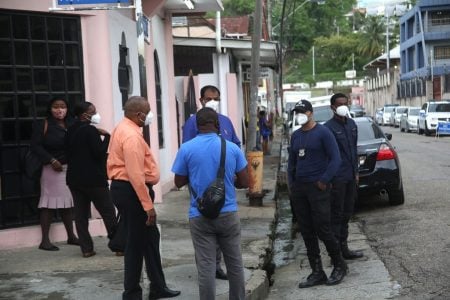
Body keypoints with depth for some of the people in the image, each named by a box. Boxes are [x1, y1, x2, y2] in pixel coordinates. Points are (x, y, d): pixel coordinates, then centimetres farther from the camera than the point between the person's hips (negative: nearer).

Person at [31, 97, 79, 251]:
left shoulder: (71, 125, 13)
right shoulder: (43, 125, -1)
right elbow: (36, 146, -8)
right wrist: (51, 160, -17)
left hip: (70, 168, 5)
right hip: (52, 168, -5)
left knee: (68, 201, 11)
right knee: (50, 202, -5)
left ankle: (71, 236, 21)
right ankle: (45, 240, -2)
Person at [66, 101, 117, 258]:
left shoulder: (70, 131, 10)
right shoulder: (90, 130, -15)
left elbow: (69, 153, 15)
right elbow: (99, 152, -18)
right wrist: (106, 136, -6)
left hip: (74, 178, 7)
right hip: (93, 179, -7)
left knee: (81, 214, 7)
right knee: (108, 212, 3)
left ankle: (86, 248, 7)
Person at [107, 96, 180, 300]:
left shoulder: (123, 129, 14)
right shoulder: (132, 136, -21)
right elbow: (136, 175, -27)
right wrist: (148, 205, -26)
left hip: (122, 187, 11)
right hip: (131, 191, -11)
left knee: (149, 238, 16)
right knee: (137, 242, 1)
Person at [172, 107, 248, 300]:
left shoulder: (186, 149, -5)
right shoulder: (232, 147, -2)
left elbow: (179, 182, 4)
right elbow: (244, 182, 3)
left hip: (200, 216, -1)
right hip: (228, 213, 1)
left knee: (206, 266, 2)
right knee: (235, 263, 14)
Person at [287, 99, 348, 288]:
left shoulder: (322, 132, -6)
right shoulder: (295, 136, 13)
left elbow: (335, 159, -10)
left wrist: (324, 181, -14)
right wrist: (291, 183, 10)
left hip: (317, 187, -6)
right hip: (299, 188, 7)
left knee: (322, 230, -6)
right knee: (307, 232, 7)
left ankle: (339, 266, 15)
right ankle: (317, 272, 15)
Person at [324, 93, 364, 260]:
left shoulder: (352, 124, 11)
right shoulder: (329, 127, -13)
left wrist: (356, 171, 16)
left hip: (350, 177, 8)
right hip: (337, 178, -8)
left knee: (346, 214, 14)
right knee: (336, 215, -2)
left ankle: (343, 248, 23)